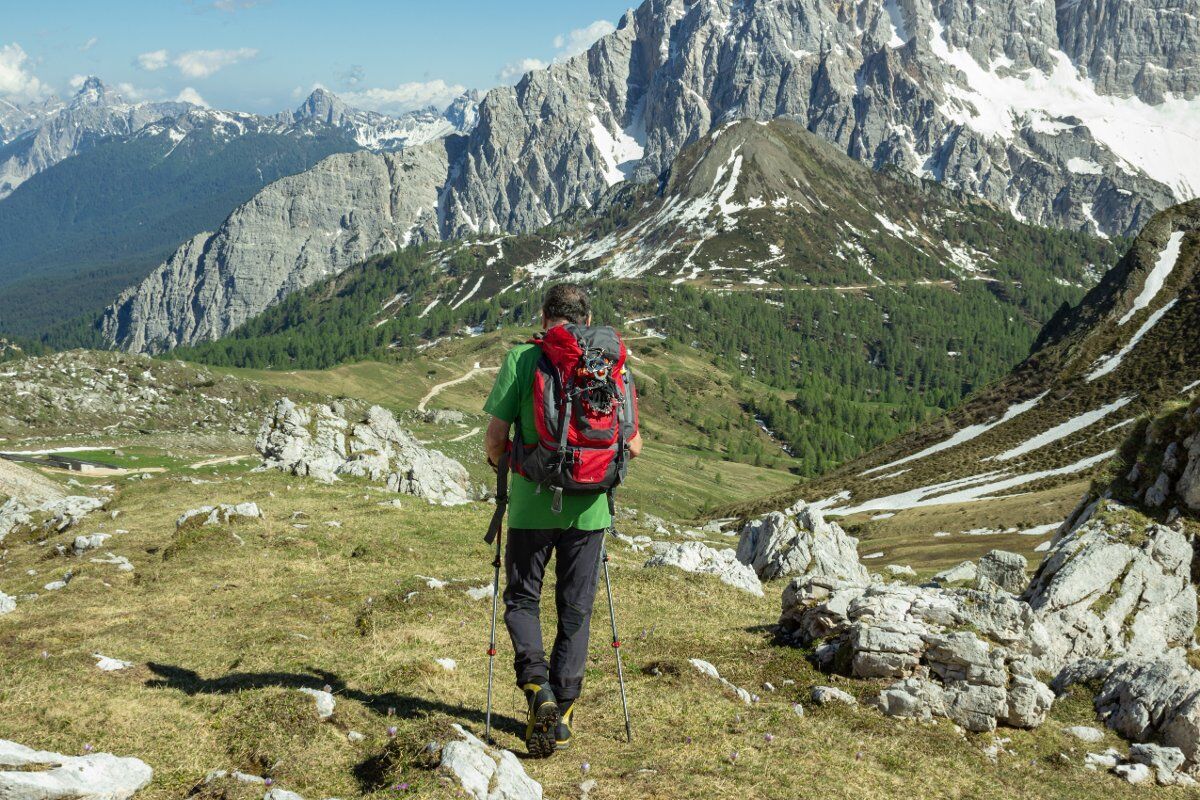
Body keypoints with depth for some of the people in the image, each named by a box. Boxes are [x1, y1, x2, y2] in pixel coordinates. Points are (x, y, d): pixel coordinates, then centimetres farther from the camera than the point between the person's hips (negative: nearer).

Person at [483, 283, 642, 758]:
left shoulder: (521, 359, -6)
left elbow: (496, 438, -7)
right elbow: (633, 445, 3)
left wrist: (499, 463, 16)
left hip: (533, 503, -2)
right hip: (589, 506, 2)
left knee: (522, 599, 14)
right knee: (576, 610, 13)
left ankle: (537, 687, -7)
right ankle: (563, 713, 17)